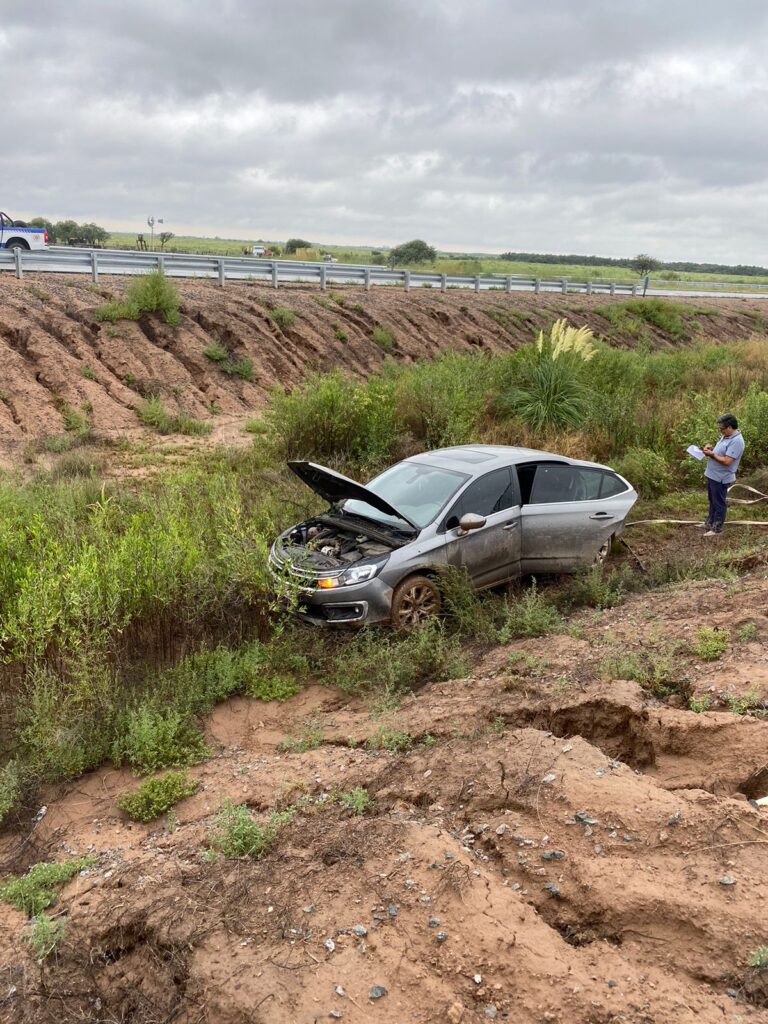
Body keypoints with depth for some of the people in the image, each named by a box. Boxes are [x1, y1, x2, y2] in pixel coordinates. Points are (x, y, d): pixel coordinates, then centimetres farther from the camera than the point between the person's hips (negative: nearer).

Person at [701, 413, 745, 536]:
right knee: (712, 501, 21)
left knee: (719, 503, 2)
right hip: (713, 475, 10)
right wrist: (711, 447, 2)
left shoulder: (736, 441, -25)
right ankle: (709, 523, 34)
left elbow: (726, 461, -29)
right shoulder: (727, 436, 6)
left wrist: (711, 454, -22)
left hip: (721, 478, -10)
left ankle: (717, 528, 13)